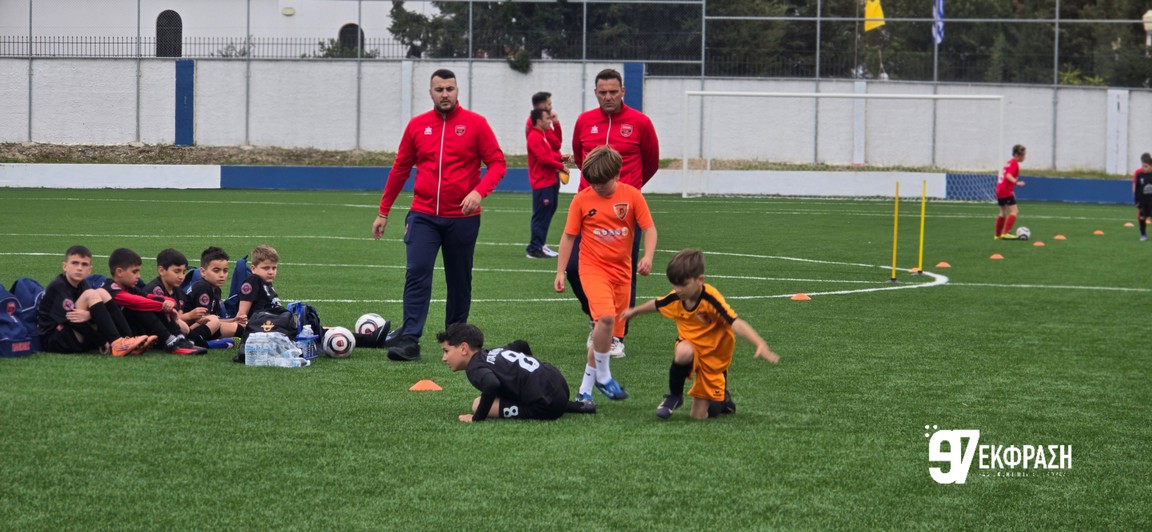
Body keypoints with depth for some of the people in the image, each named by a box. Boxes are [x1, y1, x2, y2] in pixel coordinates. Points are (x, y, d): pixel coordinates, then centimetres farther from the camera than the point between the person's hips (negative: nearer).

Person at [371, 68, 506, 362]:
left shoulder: (475, 124, -2)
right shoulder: (417, 126, 6)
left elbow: (497, 162, -3)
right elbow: (400, 169, 14)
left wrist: (479, 191, -21)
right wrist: (383, 212, 15)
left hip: (462, 217, -1)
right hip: (423, 215, 1)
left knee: (459, 281, 8)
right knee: (417, 273, -13)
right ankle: (409, 339, -15)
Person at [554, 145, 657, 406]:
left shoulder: (631, 196, -3)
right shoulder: (582, 200, -5)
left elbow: (649, 228, -1)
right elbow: (569, 236, 2)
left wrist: (648, 256, -19)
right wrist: (560, 272, -2)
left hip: (621, 270, 3)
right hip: (593, 267, -3)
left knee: (611, 331, 5)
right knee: (606, 317, -26)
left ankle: (586, 387, 17)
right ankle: (603, 375, -10)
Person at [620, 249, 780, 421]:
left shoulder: (711, 300, -29)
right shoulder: (675, 298, -13)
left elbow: (736, 324, -41)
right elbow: (656, 305, 11)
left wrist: (761, 345, -56)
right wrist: (635, 311, 31)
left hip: (713, 357, -3)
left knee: (700, 416, -3)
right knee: (683, 352, -37)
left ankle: (722, 399, 32)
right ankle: (674, 396, -10)